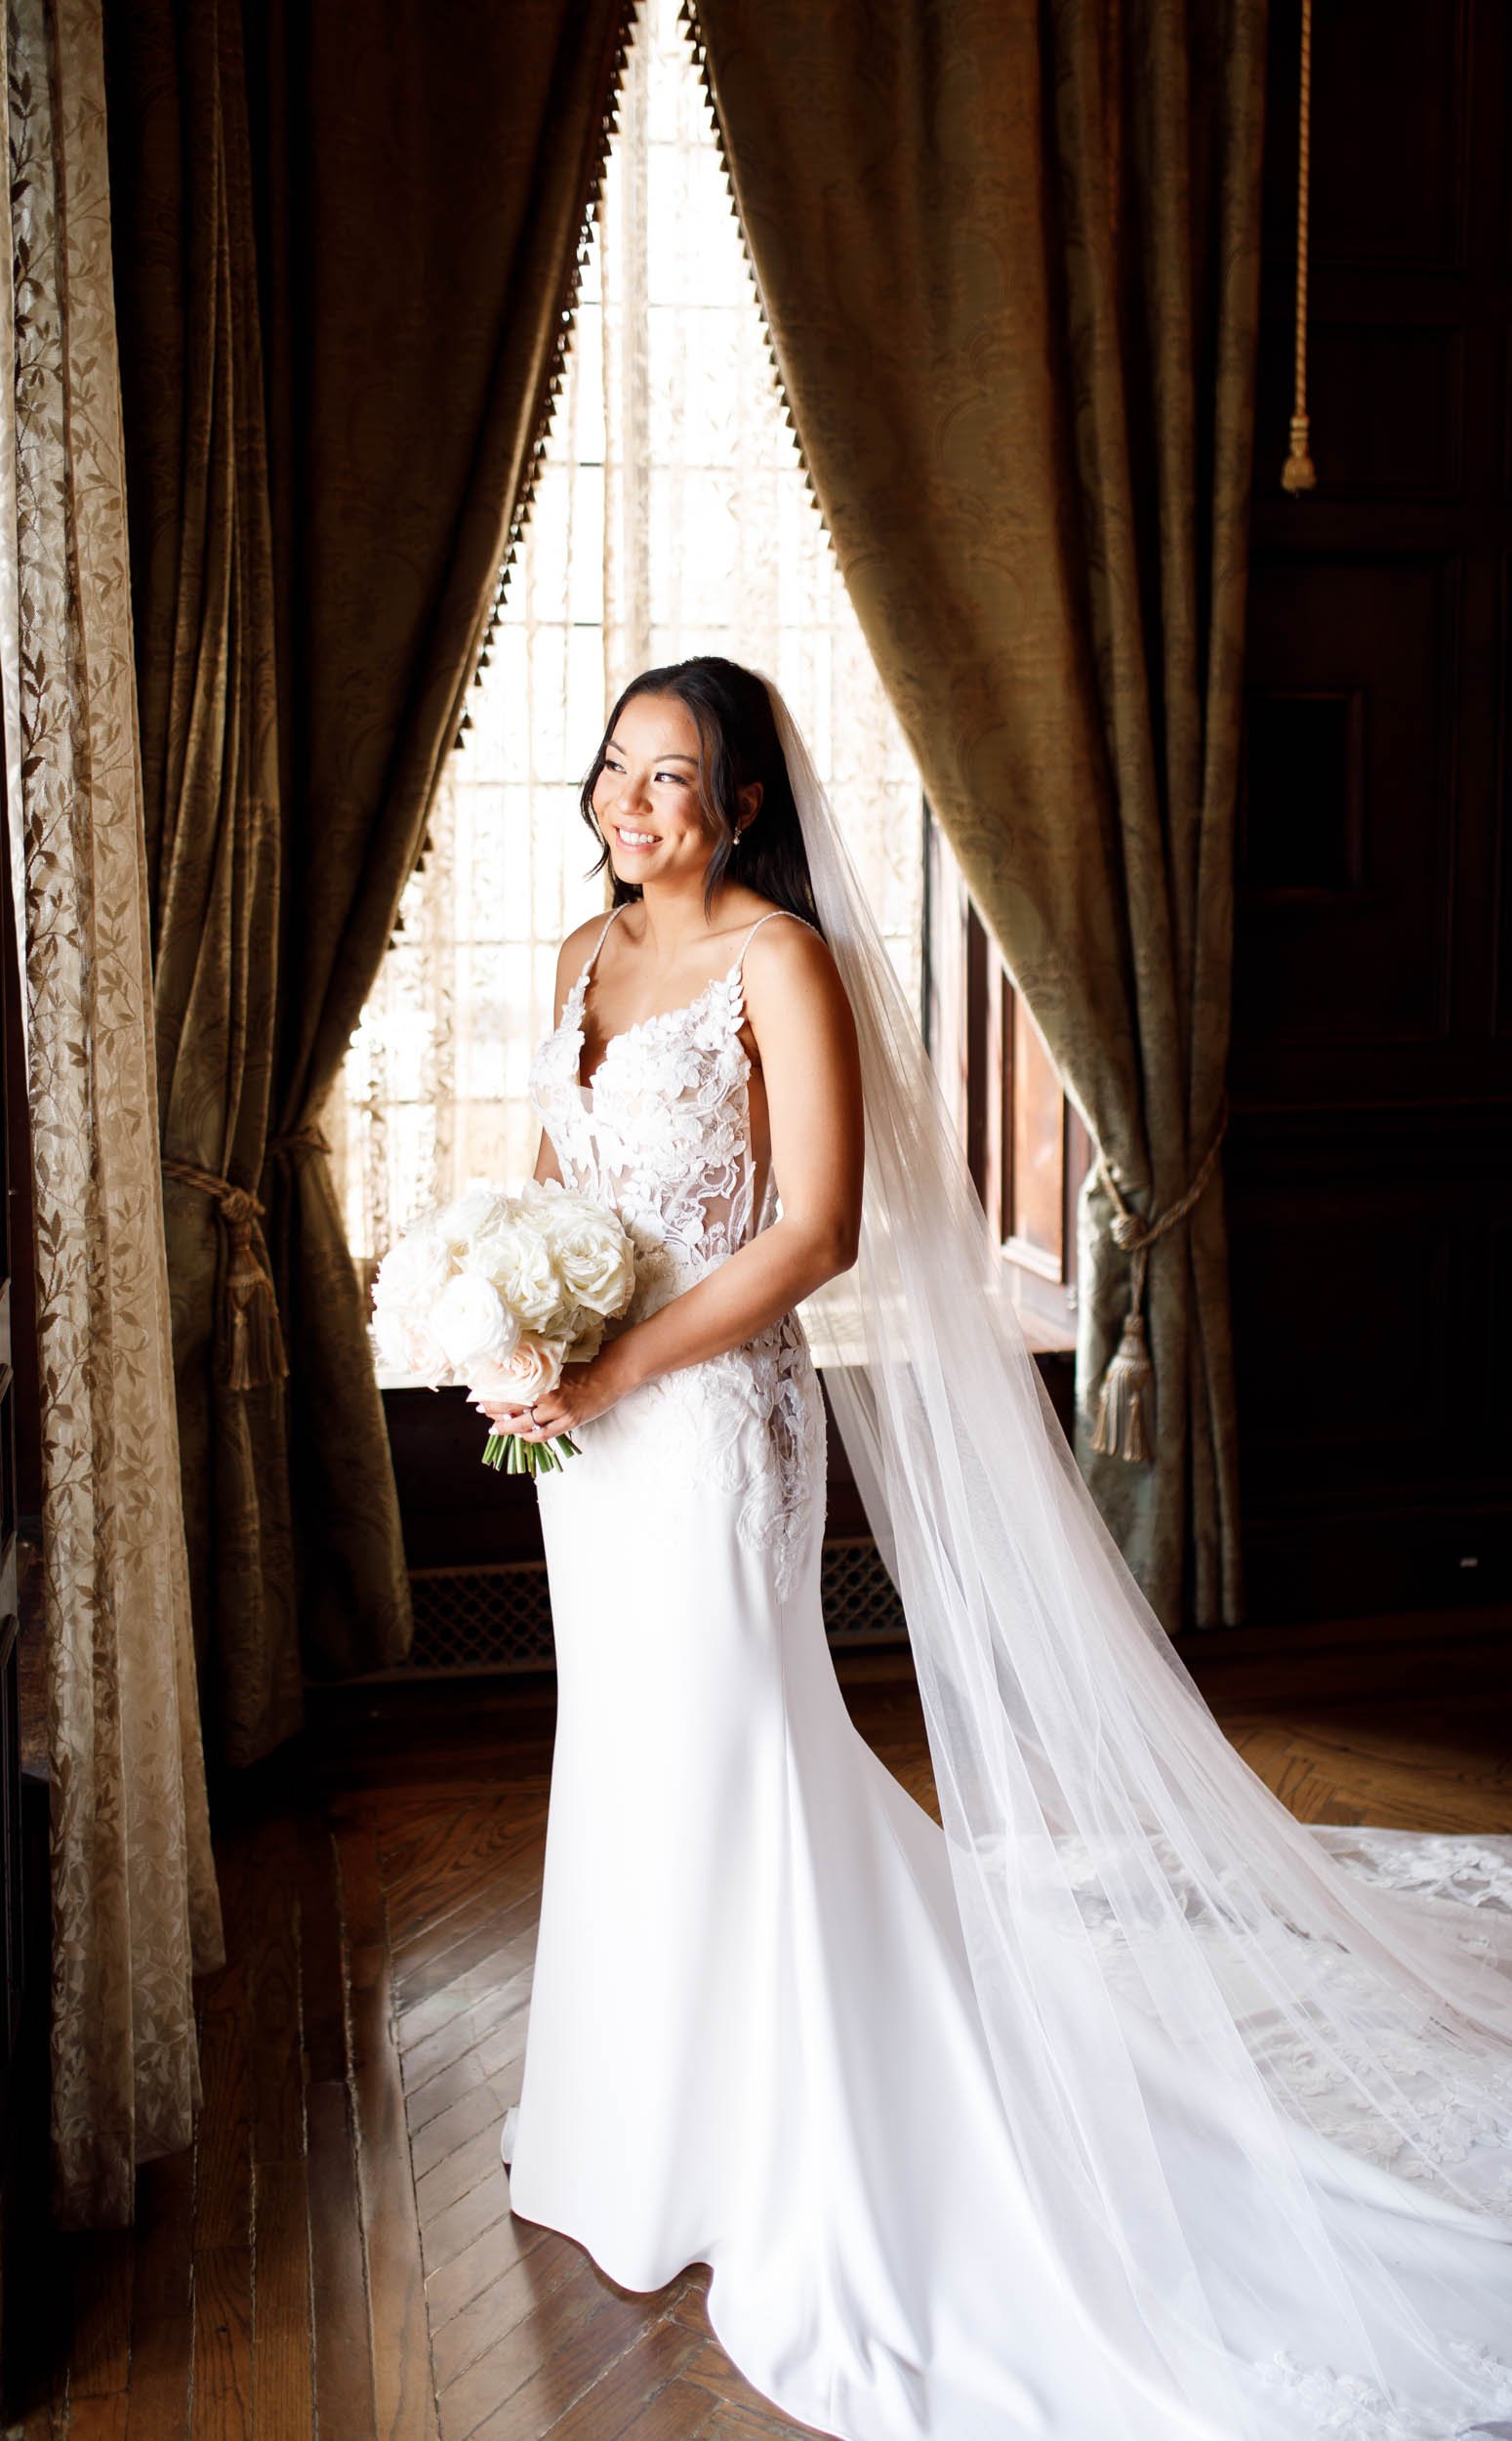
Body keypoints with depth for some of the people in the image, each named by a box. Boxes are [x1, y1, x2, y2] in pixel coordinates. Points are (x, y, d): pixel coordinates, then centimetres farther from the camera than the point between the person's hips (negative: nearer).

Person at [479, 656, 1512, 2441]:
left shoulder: (780, 958, -14)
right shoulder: (587, 955, 9)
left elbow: (818, 1232, -20)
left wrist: (613, 1372, -21)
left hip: (709, 1421, -8)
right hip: (586, 1426, 8)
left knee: (713, 1764, 3)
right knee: (624, 1758, 21)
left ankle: (756, 2168, 24)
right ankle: (641, 2117, 43)